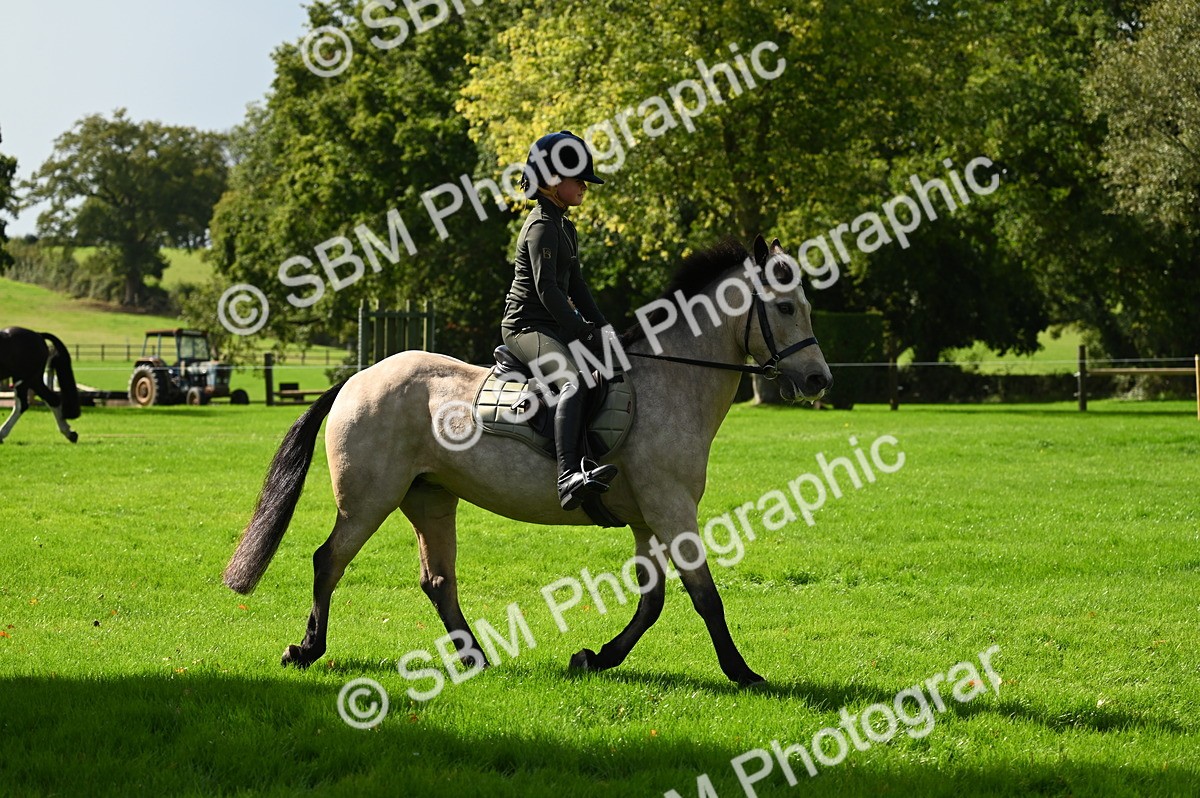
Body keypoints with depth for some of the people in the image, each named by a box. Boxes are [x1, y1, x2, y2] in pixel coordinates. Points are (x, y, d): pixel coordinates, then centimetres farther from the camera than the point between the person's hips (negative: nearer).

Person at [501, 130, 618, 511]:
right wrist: (583, 333, -18)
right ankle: (569, 476, -51)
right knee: (574, 379, -35)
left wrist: (601, 327, 11)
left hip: (553, 326, 11)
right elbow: (547, 289, -19)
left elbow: (575, 285, 22)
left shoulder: (564, 226, 20)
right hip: (527, 326, -11)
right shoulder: (542, 225, -12)